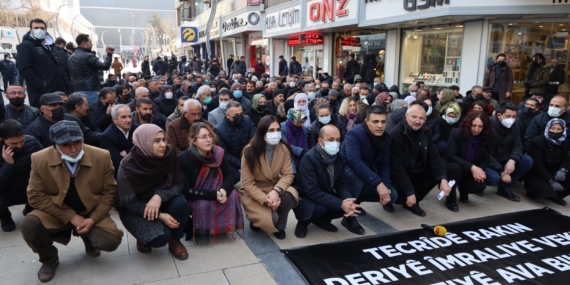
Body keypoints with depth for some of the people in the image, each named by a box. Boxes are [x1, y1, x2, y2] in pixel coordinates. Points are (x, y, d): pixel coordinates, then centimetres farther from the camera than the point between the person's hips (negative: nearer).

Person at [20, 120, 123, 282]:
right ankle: (49, 260, 4)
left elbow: (109, 191, -5)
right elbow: (35, 196, -11)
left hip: (91, 213, 0)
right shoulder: (40, 159, -14)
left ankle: (88, 238, 17)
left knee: (111, 242, -23)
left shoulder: (102, 157, -15)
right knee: (29, 226, -29)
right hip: (56, 214, 1)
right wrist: (71, 217, -19)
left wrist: (93, 219, -19)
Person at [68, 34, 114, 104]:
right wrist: (109, 54, -4)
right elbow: (105, 66, -14)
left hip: (76, 90, 9)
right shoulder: (87, 56, -13)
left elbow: (70, 74, 21)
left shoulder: (71, 57, 15)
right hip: (89, 91, -9)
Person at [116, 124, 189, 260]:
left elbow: (179, 184, -11)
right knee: (160, 238, -27)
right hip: (135, 210, -3)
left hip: (160, 202, 4)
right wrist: (160, 215, -28)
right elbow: (129, 202, -20)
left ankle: (174, 241, -3)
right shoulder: (128, 165, -24)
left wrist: (159, 196, -32)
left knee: (181, 202, -29)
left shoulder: (169, 154, -16)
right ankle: (144, 235, 10)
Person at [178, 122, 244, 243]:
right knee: (203, 205, -34)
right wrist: (213, 194, -32)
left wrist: (224, 190, -29)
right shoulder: (183, 159, -23)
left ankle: (227, 228, -3)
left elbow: (230, 175, -7)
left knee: (233, 195, -21)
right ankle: (201, 232, -6)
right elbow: (186, 190, -24)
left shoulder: (218, 153, -10)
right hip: (193, 198, -4)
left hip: (214, 192, 5)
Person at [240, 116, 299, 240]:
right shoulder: (249, 151, -19)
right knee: (270, 219, -27)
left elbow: (288, 174, -12)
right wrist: (265, 200, -30)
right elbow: (247, 183, -17)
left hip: (274, 188, 4)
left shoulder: (284, 148, -9)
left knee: (291, 195, -30)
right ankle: (257, 217, 12)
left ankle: (279, 226, 0)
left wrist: (276, 190, -33)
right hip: (253, 192, -3)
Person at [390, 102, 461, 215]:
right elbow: (396, 168, -25)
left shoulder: (426, 133, -1)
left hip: (421, 172, 6)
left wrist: (443, 179, -22)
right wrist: (410, 193, -29)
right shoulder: (395, 135, -22)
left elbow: (434, 157, -5)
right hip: (401, 176, -6)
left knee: (454, 169, -10)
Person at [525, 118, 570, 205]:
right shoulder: (537, 142, -17)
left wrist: (562, 170, -27)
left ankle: (556, 195, 6)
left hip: (552, 173, 6)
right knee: (543, 188, -32)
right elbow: (537, 164, -22)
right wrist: (551, 181, -29)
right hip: (535, 174, -6)